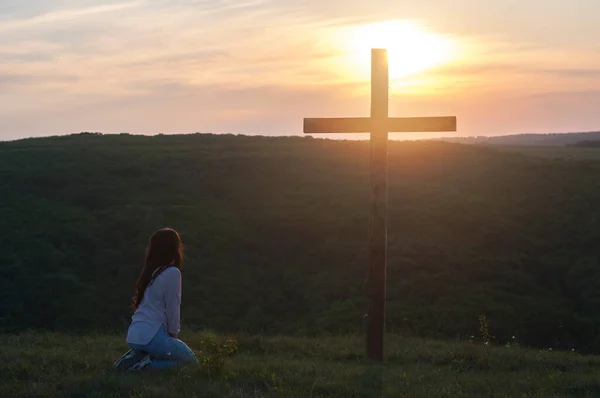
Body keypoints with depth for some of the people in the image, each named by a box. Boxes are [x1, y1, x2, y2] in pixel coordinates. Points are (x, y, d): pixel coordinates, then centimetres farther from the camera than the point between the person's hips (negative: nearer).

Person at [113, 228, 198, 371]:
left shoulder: (149, 271, 14)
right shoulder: (172, 272, -10)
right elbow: (172, 308, -9)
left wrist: (170, 333, 17)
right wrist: (173, 333, 6)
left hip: (134, 335, 8)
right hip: (151, 336, -8)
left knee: (181, 353, 29)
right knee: (191, 361, 13)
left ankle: (138, 356, 7)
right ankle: (146, 364, -7)